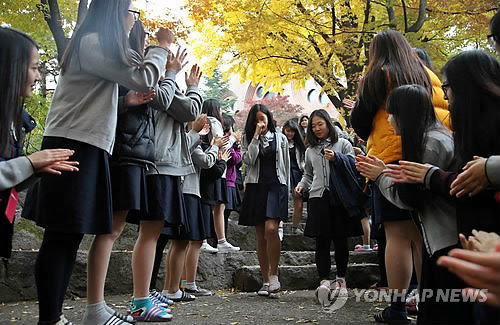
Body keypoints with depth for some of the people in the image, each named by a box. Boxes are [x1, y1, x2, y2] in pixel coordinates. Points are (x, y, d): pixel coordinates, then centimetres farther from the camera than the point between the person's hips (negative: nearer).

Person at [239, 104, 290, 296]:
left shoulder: (280, 138, 11)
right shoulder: (248, 139, 12)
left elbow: (286, 166, 12)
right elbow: (248, 160, -7)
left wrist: (287, 191, 8)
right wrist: (256, 136, -7)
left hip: (276, 186, -2)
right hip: (256, 187, 2)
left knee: (271, 229, -21)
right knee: (260, 236, 4)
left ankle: (273, 275, -8)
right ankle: (265, 281, 11)